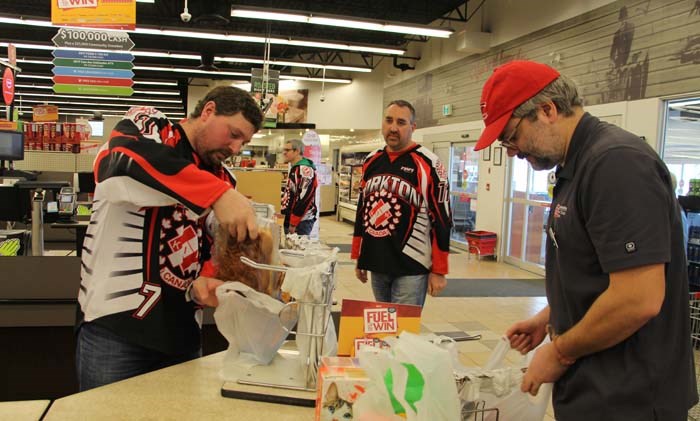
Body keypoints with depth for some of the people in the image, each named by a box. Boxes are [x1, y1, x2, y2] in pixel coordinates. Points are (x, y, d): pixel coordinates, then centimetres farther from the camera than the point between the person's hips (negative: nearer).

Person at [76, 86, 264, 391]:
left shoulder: (223, 180, 12)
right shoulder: (147, 126, -3)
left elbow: (214, 251, 7)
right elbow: (123, 158, -28)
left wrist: (201, 284, -16)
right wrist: (218, 194, -39)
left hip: (182, 331, 6)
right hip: (114, 324, -6)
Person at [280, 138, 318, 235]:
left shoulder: (304, 170, -17)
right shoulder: (294, 168, 16)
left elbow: (304, 199, -24)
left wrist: (293, 223, -22)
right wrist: (283, 211, 19)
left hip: (301, 222, -10)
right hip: (290, 220, 10)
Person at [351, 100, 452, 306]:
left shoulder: (428, 165, -9)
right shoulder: (371, 161, 10)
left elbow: (441, 221, -9)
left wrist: (439, 271, -10)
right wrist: (358, 258, 16)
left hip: (411, 268, -6)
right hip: (377, 266, 6)